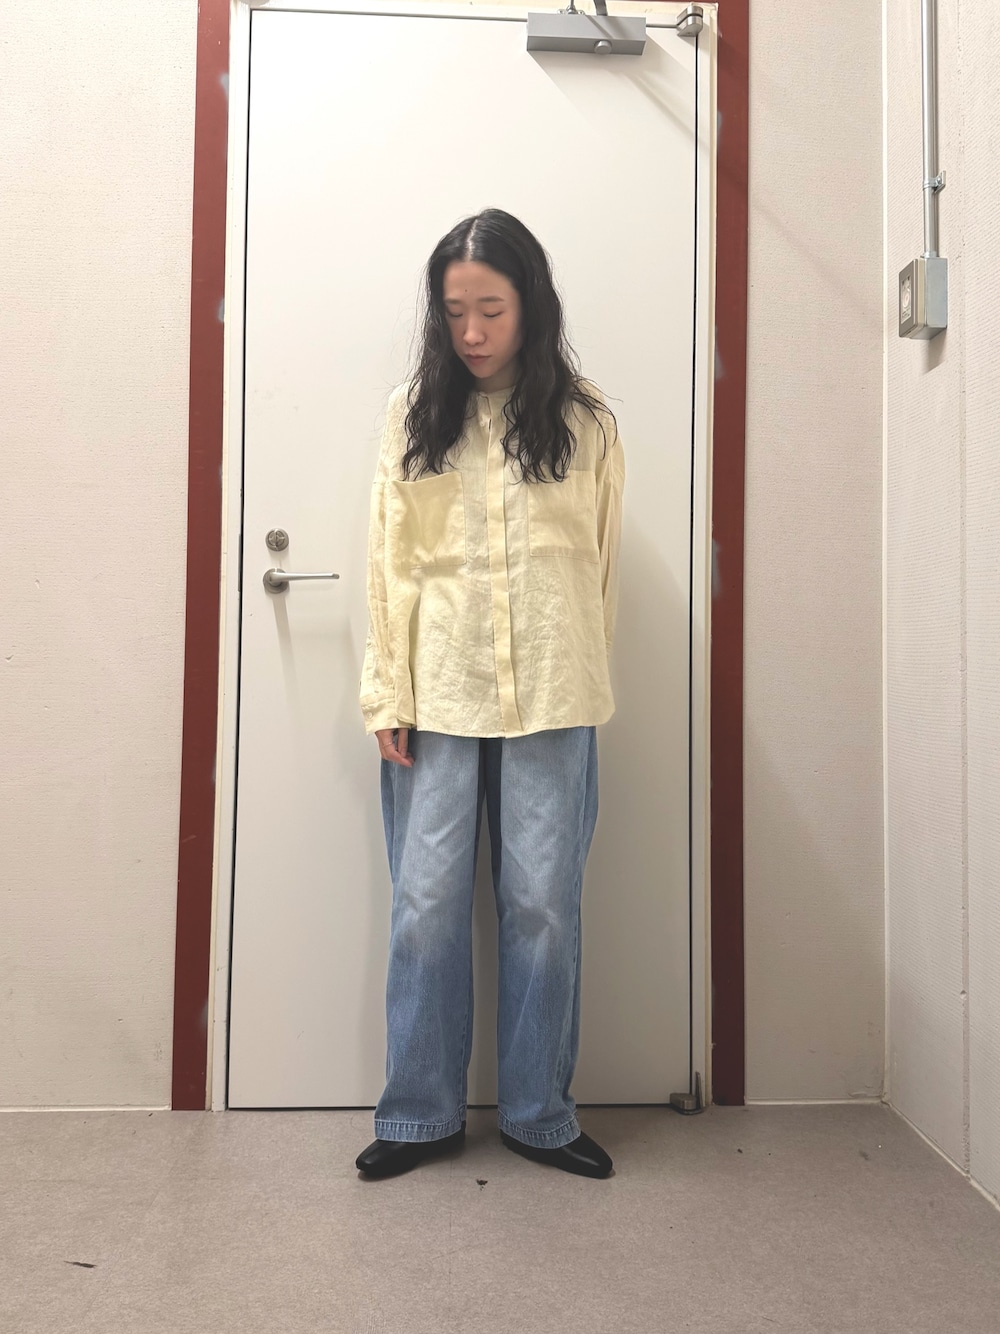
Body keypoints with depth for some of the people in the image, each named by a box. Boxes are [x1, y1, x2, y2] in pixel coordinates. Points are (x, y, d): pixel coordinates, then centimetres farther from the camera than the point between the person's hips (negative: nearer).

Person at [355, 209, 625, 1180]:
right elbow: (390, 563, 3)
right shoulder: (413, 415, 7)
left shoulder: (586, 423, 6)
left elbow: (602, 564, 9)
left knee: (544, 906, 6)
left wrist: (583, 687, 8)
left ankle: (539, 1112, 23)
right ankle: (420, 1115, 21)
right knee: (427, 906, 4)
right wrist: (387, 699, -2)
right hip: (435, 697, 0)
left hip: (550, 701, 0)